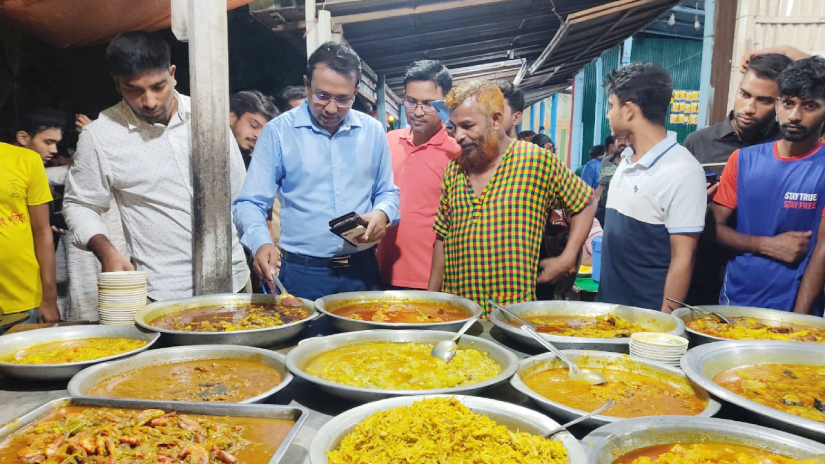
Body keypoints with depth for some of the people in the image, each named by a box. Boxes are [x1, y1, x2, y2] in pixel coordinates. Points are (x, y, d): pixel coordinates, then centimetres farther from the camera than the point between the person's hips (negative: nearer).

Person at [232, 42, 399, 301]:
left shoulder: (373, 131, 5)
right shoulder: (278, 131, -5)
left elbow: (387, 192, 14)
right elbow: (250, 203, -6)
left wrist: (382, 214, -8)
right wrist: (262, 243, -26)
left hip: (363, 271, 3)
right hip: (303, 274, -3)